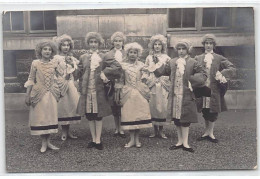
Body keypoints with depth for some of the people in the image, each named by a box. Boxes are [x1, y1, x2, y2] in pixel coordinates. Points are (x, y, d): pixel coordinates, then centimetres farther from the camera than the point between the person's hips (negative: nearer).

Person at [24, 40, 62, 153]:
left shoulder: (54, 64, 4)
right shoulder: (35, 63, -3)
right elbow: (31, 80, -2)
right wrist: (27, 95, -3)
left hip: (51, 95, 3)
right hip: (39, 94, -2)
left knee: (50, 117, 6)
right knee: (40, 117, 2)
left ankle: (48, 142, 17)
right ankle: (43, 143, 12)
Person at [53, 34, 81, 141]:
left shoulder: (72, 58, 14)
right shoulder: (57, 58, -4)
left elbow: (76, 71, 17)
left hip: (71, 84, 5)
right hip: (61, 84, -5)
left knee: (71, 105, 5)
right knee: (62, 106, -1)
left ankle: (67, 131, 16)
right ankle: (64, 132, 10)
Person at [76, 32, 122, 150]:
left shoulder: (103, 57, 3)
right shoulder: (83, 58, 9)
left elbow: (117, 67, -6)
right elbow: (80, 74, 9)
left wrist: (104, 73, -10)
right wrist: (81, 89, 0)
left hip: (99, 90, -2)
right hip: (86, 90, 2)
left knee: (98, 116, 3)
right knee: (89, 116, 7)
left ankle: (98, 140, 13)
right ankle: (93, 139, 20)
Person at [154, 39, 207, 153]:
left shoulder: (193, 63, 0)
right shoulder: (172, 62, 11)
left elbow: (203, 75, -1)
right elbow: (162, 71, 16)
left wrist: (192, 81, -11)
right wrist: (157, 68, -1)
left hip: (186, 95, -4)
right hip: (174, 95, 4)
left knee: (185, 119, -2)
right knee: (176, 119, 9)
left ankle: (185, 143, 8)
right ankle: (180, 141, 21)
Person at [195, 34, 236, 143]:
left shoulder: (219, 58, 6)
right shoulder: (198, 58, 8)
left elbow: (232, 69, 0)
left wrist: (222, 74, -15)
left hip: (214, 89, -1)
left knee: (213, 111, 2)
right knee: (205, 111, 8)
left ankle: (210, 133, 13)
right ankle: (207, 132, 22)